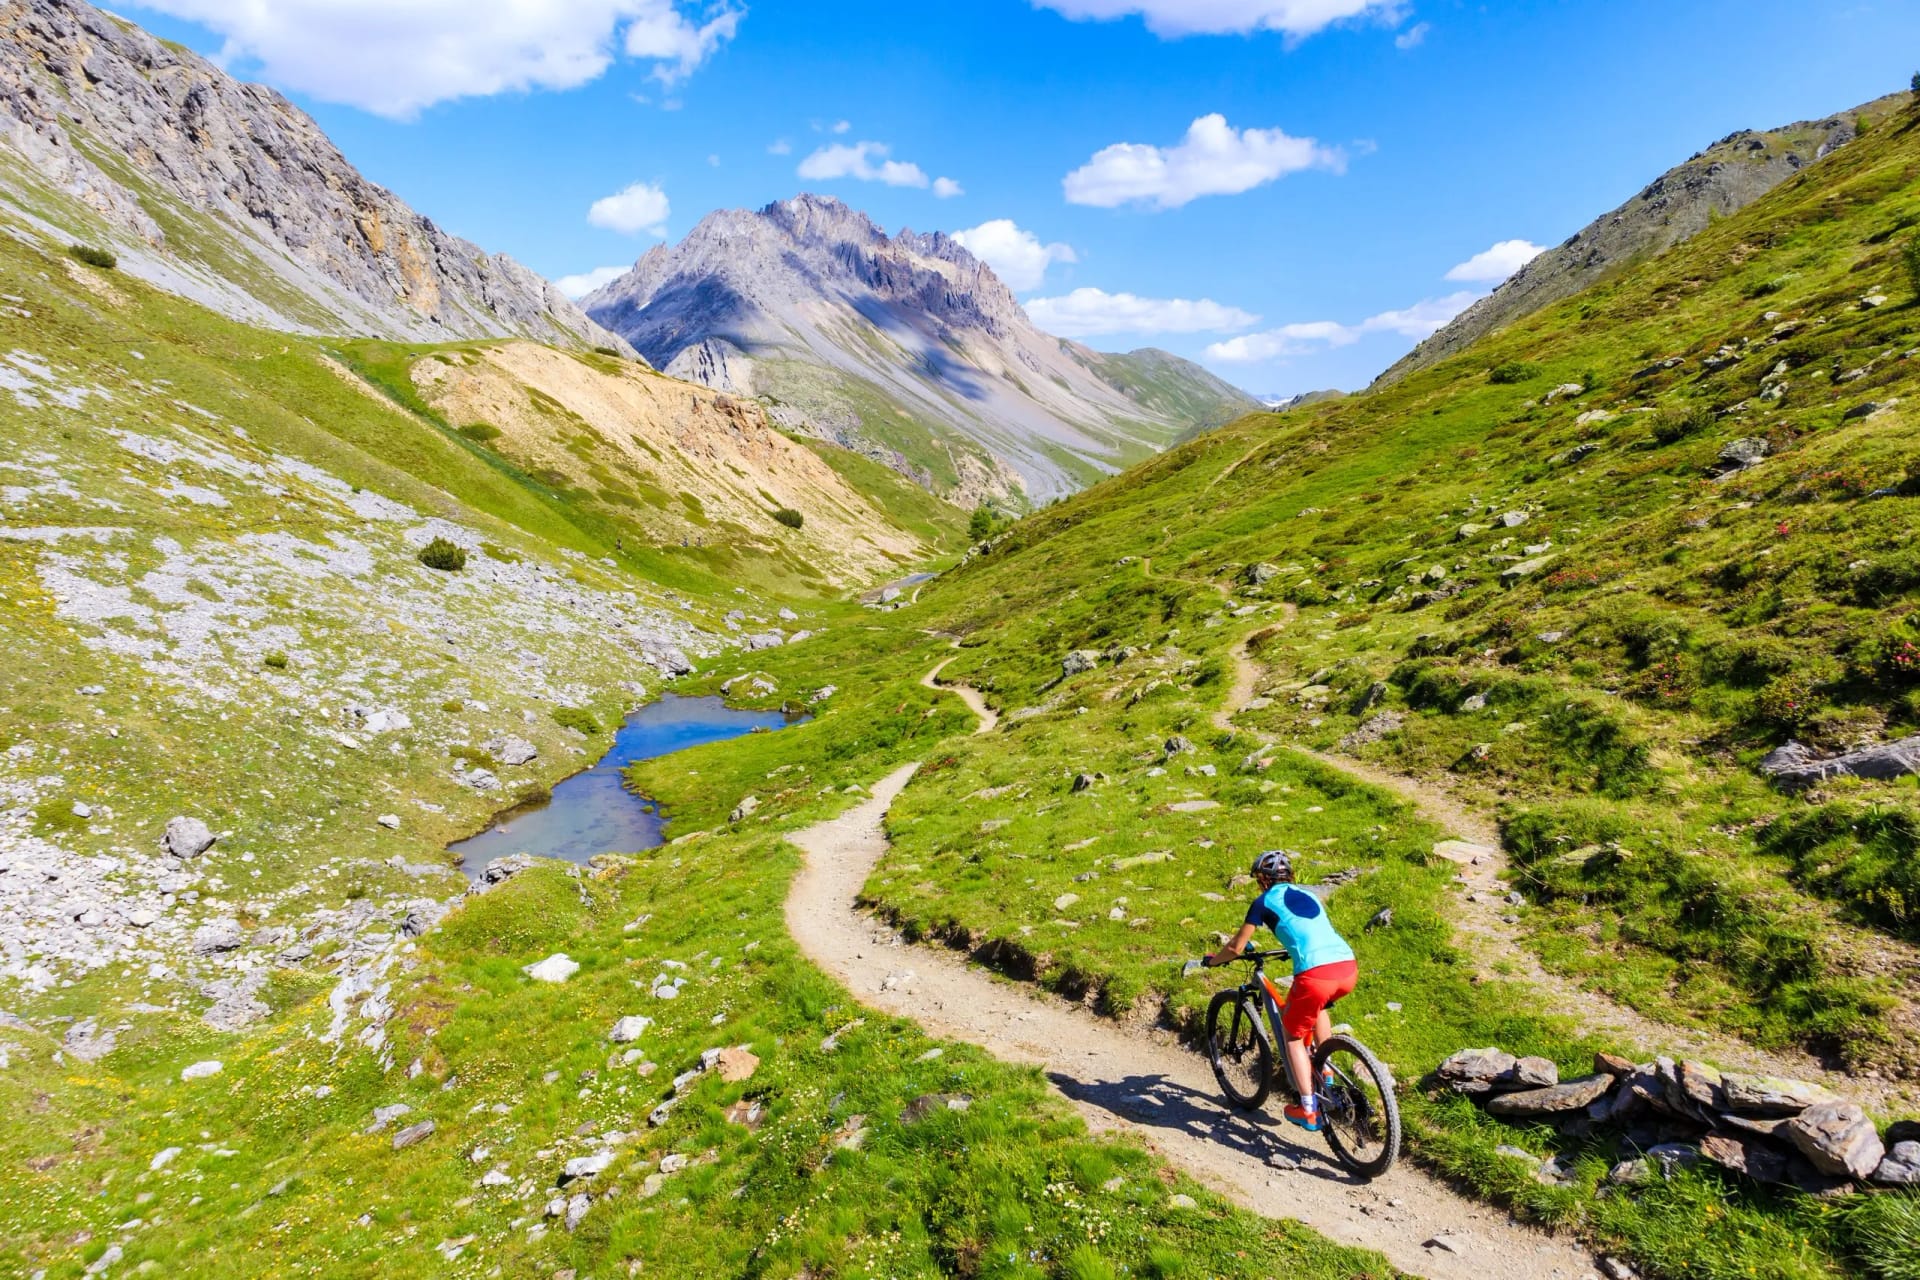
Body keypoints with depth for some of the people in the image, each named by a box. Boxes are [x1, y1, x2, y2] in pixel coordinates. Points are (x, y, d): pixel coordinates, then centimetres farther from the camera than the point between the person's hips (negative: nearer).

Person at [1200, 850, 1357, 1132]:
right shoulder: (1307, 893, 26)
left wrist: (1213, 960, 28)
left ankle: (1308, 1110, 14)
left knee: (1293, 1035, 17)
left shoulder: (1265, 901, 10)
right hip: (1349, 967, 6)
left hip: (1315, 973, -6)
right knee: (1317, 1006, 37)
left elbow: (1236, 947, 11)